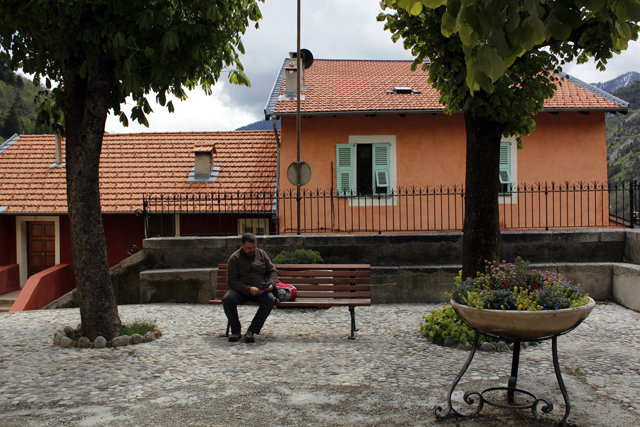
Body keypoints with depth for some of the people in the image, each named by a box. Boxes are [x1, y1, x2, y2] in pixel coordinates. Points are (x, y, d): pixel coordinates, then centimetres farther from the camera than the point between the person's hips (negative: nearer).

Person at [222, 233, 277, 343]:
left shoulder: (262, 254, 12)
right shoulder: (234, 258, 1)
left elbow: (272, 271, 16)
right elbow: (231, 281, -6)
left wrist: (271, 284, -7)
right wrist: (248, 290, -21)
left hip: (261, 290, 2)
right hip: (240, 290, -1)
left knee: (270, 300, -31)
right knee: (227, 299, -32)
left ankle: (251, 331, -23)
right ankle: (236, 331, -14)